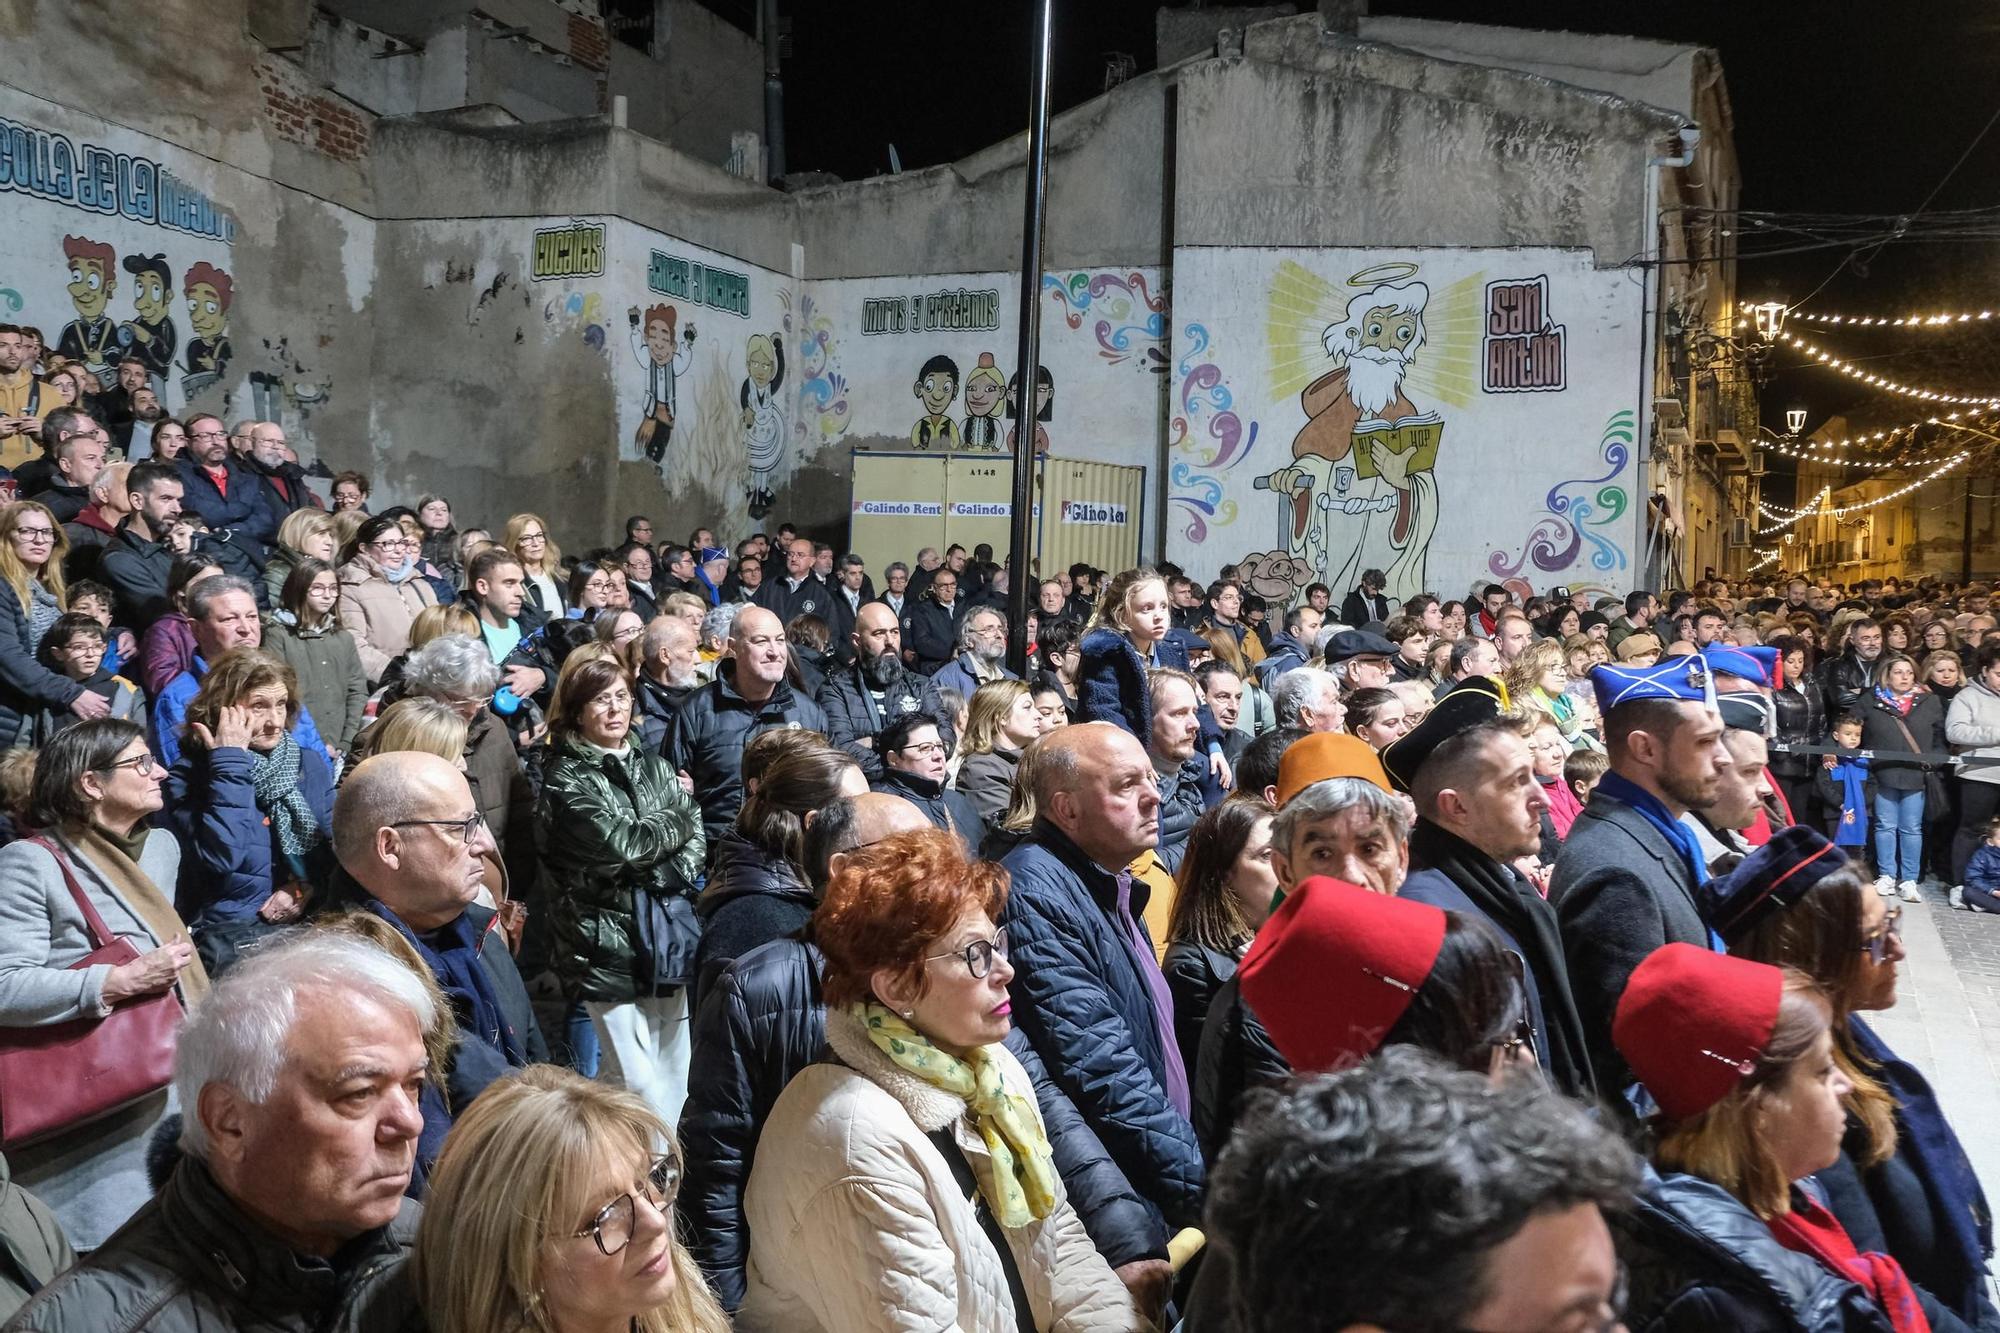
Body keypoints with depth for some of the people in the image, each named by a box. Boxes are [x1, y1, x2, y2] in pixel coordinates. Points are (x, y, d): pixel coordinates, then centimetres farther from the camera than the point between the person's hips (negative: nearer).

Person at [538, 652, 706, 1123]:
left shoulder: (652, 766, 14)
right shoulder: (566, 778, -4)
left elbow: (697, 838, 8)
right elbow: (620, 843, -16)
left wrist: (669, 875, -11)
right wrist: (680, 818, -1)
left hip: (669, 937, 6)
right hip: (609, 940, -6)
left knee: (676, 1080, 9)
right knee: (638, 1086, -6)